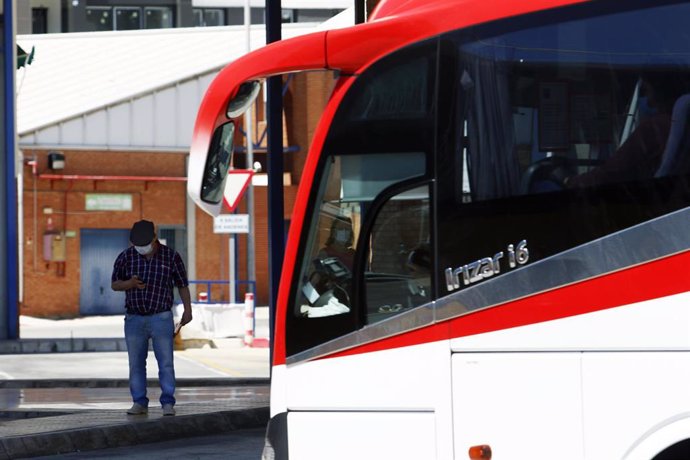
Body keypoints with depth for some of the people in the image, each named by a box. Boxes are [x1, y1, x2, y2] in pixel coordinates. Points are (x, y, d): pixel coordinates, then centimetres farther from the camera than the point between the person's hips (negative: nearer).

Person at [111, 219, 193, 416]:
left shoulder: (171, 256, -5)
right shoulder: (126, 257, -3)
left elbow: (182, 284, 4)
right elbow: (114, 284, 3)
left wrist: (188, 310, -4)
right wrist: (130, 283, -18)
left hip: (162, 318, -2)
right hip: (134, 319, 2)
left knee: (166, 363, -5)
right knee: (136, 363, 4)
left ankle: (168, 403, 0)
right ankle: (140, 403, 11)